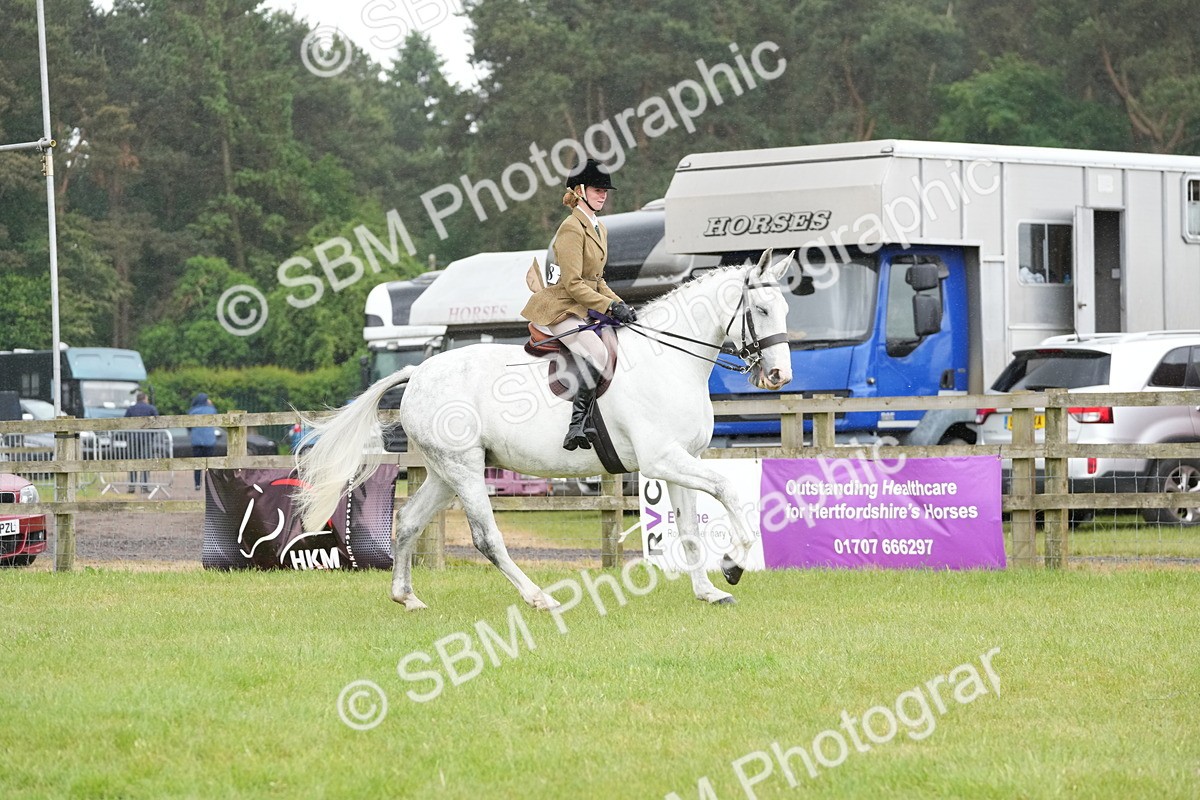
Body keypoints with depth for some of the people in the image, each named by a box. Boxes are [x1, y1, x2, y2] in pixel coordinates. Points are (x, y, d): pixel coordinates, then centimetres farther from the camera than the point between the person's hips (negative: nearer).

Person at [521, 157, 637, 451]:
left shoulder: (599, 229, 16)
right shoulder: (572, 229, -15)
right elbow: (573, 284, -20)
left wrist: (620, 305, 9)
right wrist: (610, 306, -23)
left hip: (577, 311, 10)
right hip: (556, 309, -10)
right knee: (596, 355, -30)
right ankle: (576, 427, -32)